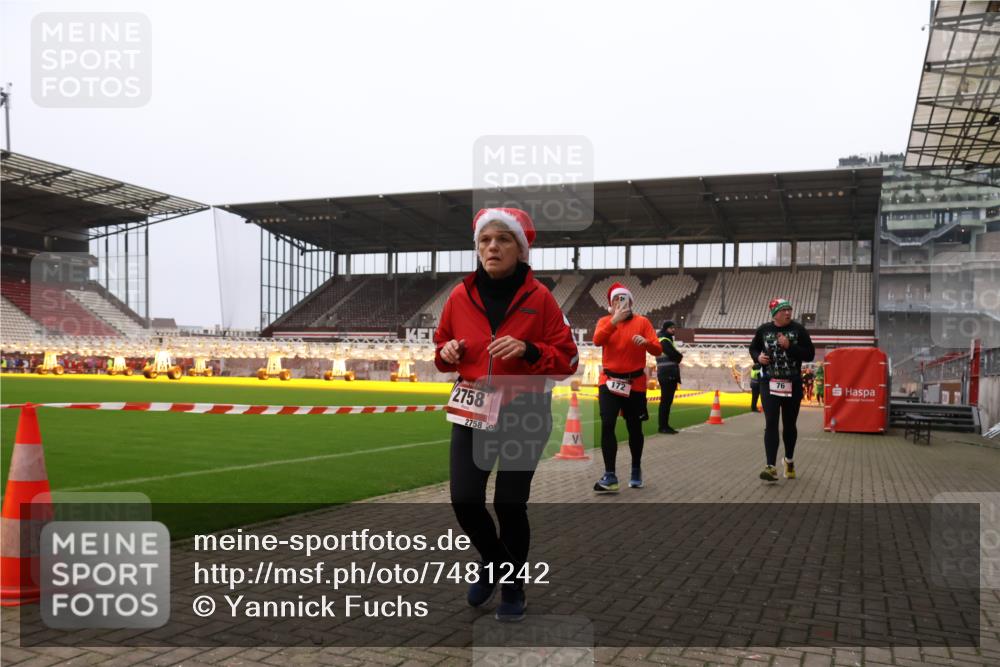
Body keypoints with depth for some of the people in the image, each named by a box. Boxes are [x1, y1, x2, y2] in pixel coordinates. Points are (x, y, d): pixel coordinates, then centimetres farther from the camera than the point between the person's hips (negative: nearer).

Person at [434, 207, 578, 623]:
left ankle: (512, 584, 28)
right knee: (465, 501, -2)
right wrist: (447, 353, -6)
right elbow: (443, 345, 17)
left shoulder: (539, 298, -5)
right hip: (472, 411, 3)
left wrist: (528, 351, -20)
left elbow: (567, 360, -3)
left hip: (524, 414, -3)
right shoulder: (460, 296, 3)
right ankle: (493, 563, 32)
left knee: (509, 505, 0)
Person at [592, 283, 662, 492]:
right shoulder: (605, 321, 3)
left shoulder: (642, 322, 0)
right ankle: (610, 476, -13)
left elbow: (658, 351, -6)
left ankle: (636, 471, 32)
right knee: (607, 425, -15)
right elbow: (597, 341, -18)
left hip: (635, 383, 0)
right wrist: (614, 321, -28)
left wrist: (646, 342, -26)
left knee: (634, 428, 12)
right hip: (609, 381, 0)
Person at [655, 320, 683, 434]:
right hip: (667, 375, -10)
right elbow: (675, 356, -18)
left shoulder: (668, 340, 23)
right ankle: (662, 426, -9)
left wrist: (677, 356, 0)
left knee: (668, 401, 11)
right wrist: (679, 356, 1)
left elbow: (676, 357, 20)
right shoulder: (664, 341, -10)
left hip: (670, 375, 10)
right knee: (665, 401, -10)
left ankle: (665, 425, 14)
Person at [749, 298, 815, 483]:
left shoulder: (798, 329, -3)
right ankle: (771, 467, -13)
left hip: (793, 384, 0)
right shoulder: (763, 330, 0)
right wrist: (758, 357, -7)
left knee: (789, 425, 12)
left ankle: (789, 460, 34)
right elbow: (753, 348, 15)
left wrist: (789, 346, -19)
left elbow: (810, 355, -6)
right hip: (770, 384, 0)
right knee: (771, 424, -10)